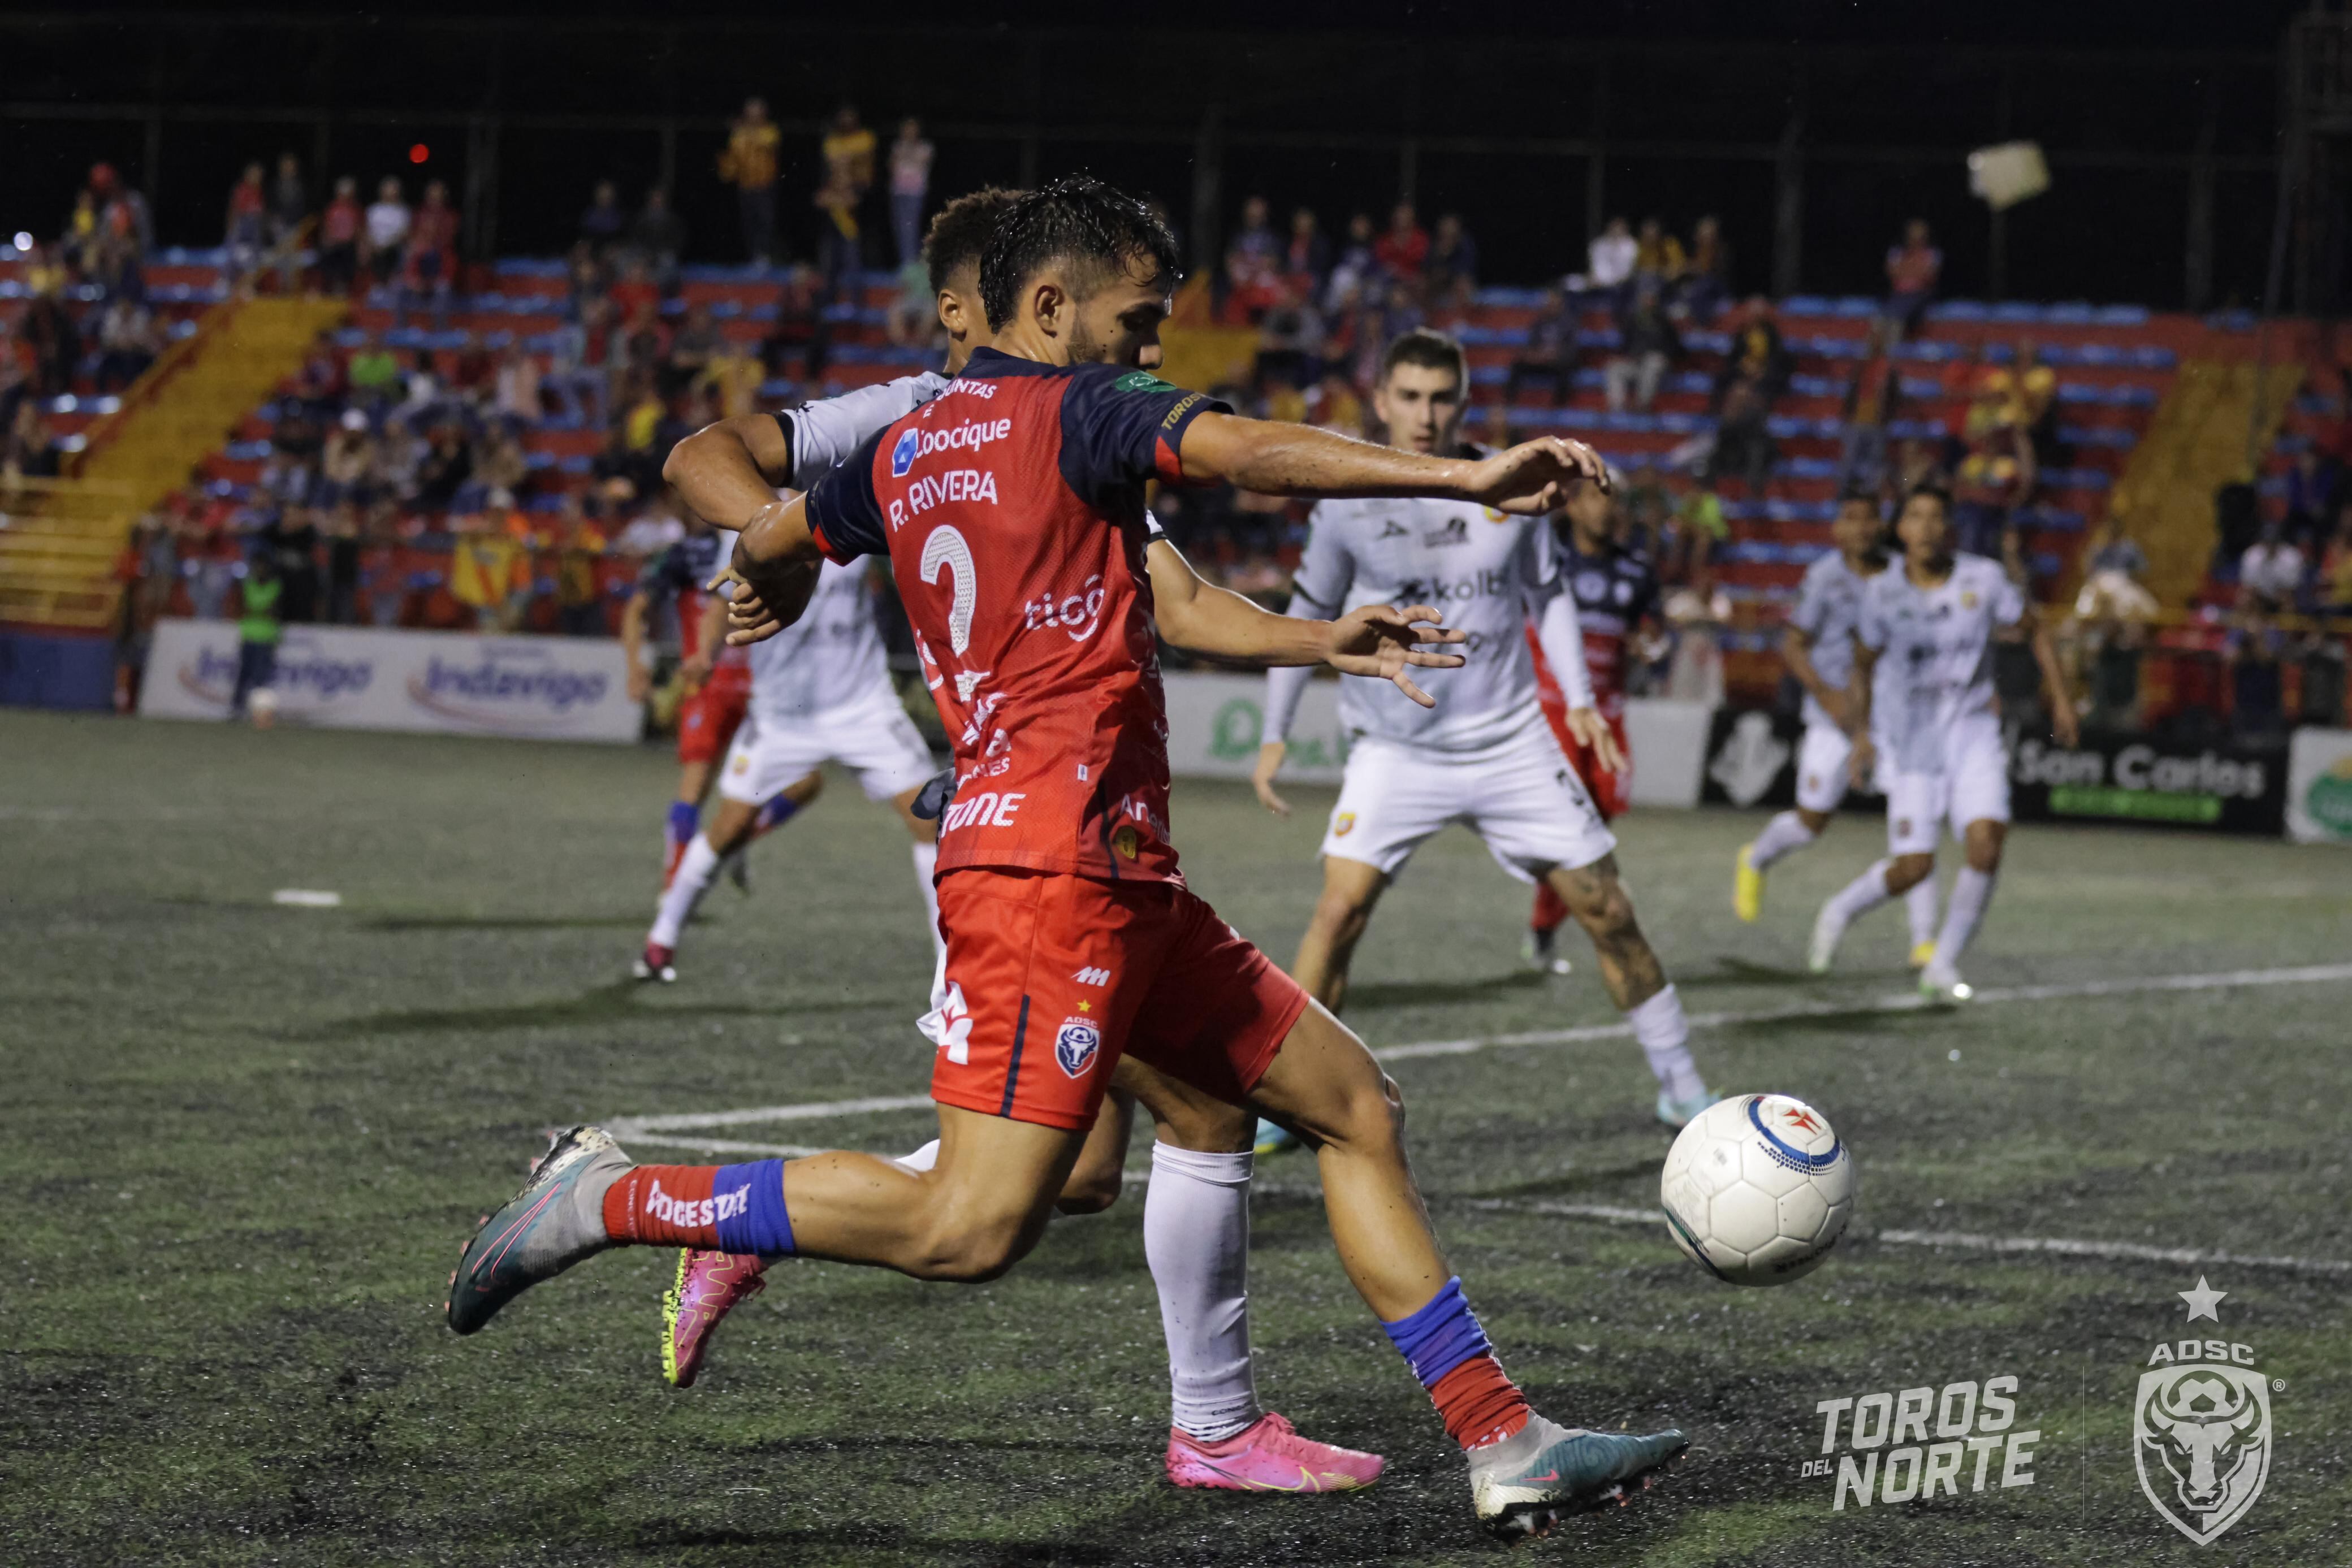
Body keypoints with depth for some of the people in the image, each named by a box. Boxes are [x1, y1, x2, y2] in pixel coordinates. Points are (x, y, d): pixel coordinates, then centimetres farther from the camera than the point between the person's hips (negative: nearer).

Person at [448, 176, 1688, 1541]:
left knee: (1355, 1105, 11)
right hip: (1059, 863, -11)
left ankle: (1508, 1448, 10)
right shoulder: (1073, 409, -4)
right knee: (973, 1227, -17)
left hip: (1124, 884, 11)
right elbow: (1251, 452, -19)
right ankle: (614, 1200, -6)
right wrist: (1463, 477, -22)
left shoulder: (903, 452, 18)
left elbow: (769, 533, 31)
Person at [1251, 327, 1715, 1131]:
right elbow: (1308, 613, 7)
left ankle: (1681, 1087, 17)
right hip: (1395, 751, -2)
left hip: (1511, 744, 2)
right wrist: (1275, 733, 5)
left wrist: (1579, 700, 2)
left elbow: (1548, 593, 12)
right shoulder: (1348, 504, -6)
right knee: (1341, 907, -19)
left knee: (1608, 909, 2)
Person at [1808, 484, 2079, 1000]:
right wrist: (1860, 734, -4)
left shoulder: (1983, 580, -6)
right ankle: (1840, 910, 26)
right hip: (1912, 741, -1)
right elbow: (1863, 666, 8)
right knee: (1913, 866, -7)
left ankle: (1943, 964, -2)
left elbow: (2036, 630, 10)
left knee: (1986, 844, -19)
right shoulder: (1884, 593, -5)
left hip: (1974, 733, 1)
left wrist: (2061, 699, 6)